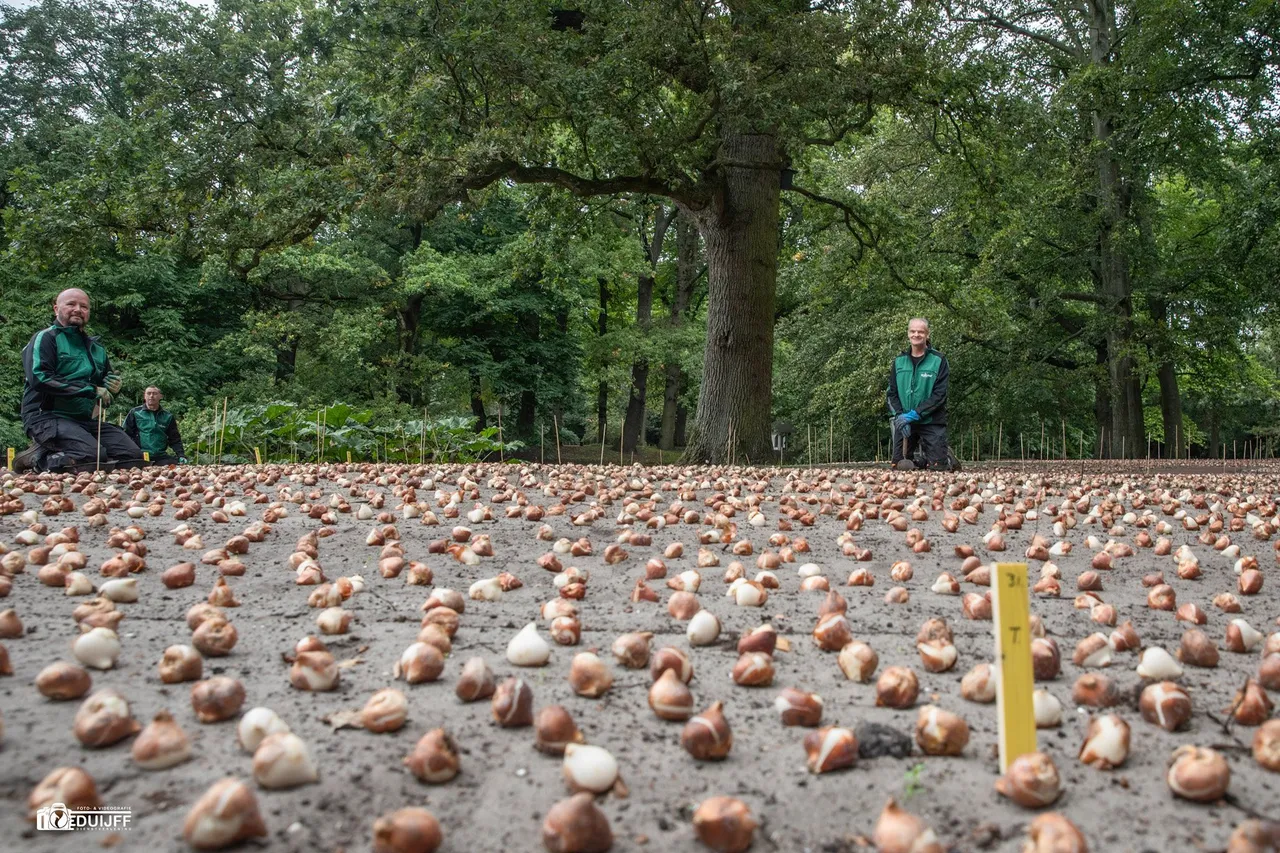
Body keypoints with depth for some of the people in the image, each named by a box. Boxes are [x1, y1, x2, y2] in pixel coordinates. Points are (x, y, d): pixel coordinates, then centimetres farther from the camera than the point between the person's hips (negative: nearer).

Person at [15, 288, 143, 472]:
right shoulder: (45, 338, -1)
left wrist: (112, 385, 4)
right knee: (96, 458, -31)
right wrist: (90, 390, -18)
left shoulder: (97, 348, 21)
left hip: (88, 420, 7)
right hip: (48, 417, -7)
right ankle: (39, 457, -5)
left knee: (133, 457, -10)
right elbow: (39, 378, -16)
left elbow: (108, 381, 31)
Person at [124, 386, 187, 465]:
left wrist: (181, 455, 2)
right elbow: (126, 434, 8)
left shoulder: (168, 416, 15)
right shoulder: (135, 413, 9)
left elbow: (175, 440, 16)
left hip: (161, 457, 2)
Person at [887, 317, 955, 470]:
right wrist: (900, 415, -10)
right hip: (904, 423, 4)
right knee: (898, 466, 5)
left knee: (937, 467, -6)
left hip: (931, 423, -3)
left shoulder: (939, 360, -4)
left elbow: (939, 395, -11)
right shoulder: (899, 361, 9)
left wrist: (915, 414, -19)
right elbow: (892, 393, 7)